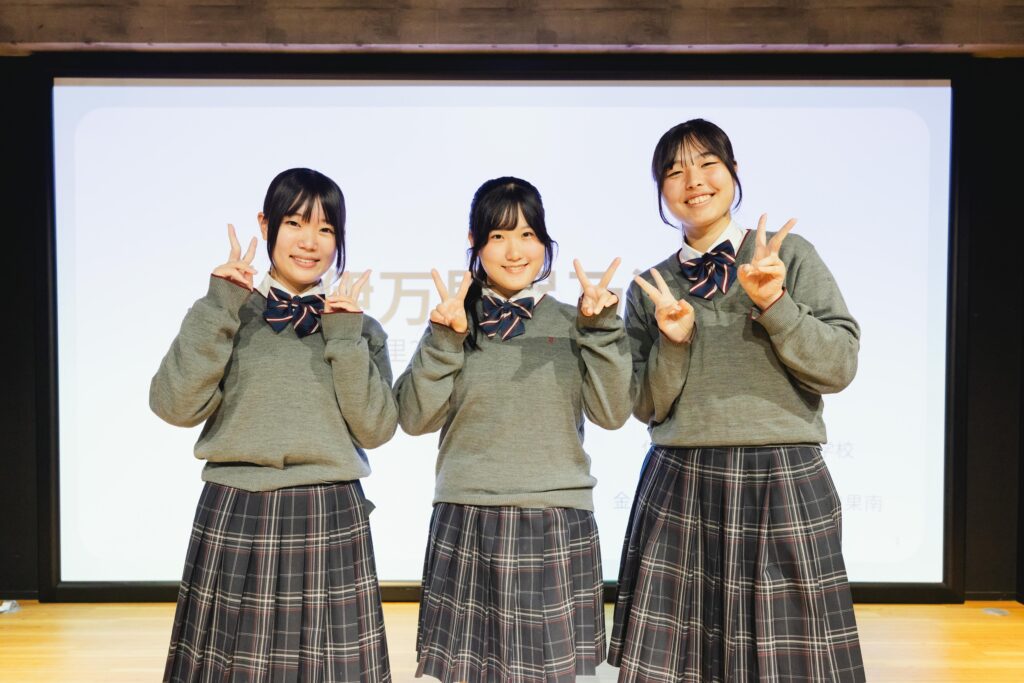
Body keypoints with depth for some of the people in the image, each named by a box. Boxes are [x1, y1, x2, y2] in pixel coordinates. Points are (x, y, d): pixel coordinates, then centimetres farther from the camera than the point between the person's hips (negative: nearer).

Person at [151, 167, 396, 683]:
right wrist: (219, 307, -11)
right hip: (234, 517, 0)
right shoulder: (225, 315, 5)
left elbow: (376, 428, -4)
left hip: (330, 521, 0)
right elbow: (176, 405, -8)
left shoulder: (360, 326, 7)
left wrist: (344, 338, -11)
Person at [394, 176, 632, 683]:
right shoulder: (454, 320, 5)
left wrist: (601, 329, -10)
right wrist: (445, 339, -11)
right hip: (466, 525, 0)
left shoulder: (571, 323, 6)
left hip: (556, 526, 0)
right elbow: (414, 419, -2)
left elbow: (611, 412, -3)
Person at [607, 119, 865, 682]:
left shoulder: (790, 255, 4)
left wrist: (775, 304, -15)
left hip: (783, 482, -1)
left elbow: (840, 366, -2)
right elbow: (646, 408, 6)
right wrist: (673, 342, -9)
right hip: (679, 486, 2)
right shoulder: (650, 289, 8)